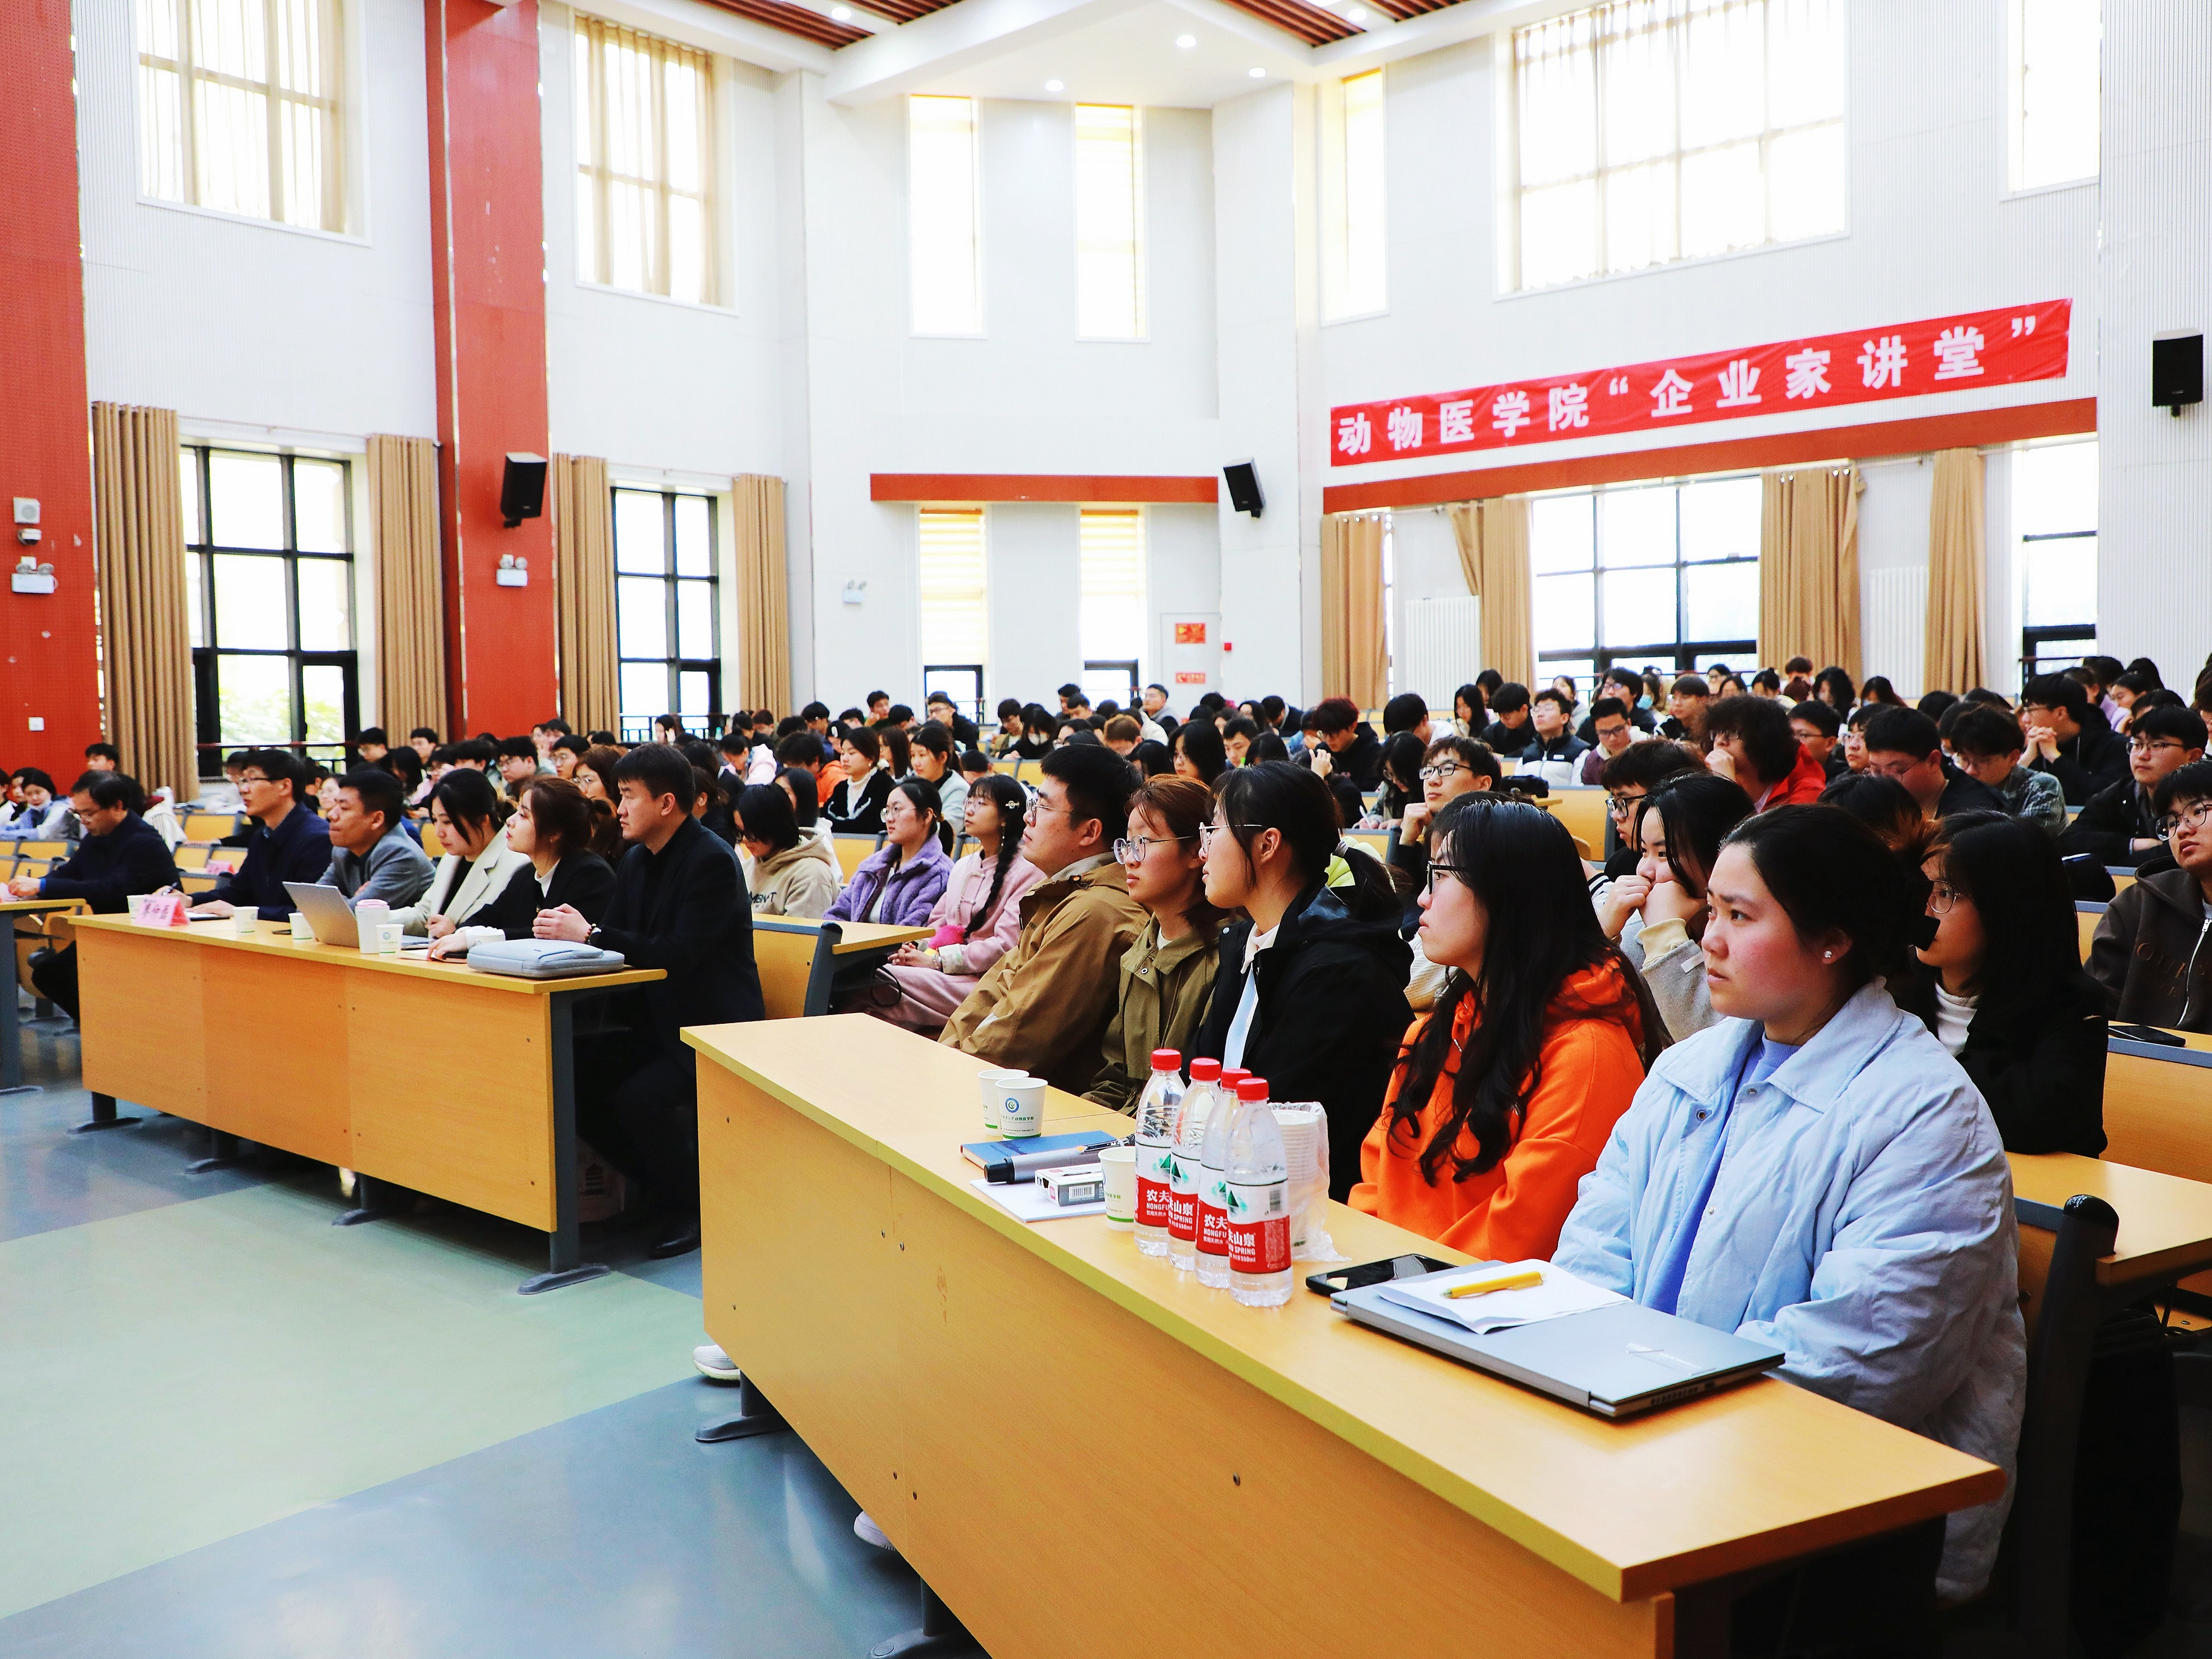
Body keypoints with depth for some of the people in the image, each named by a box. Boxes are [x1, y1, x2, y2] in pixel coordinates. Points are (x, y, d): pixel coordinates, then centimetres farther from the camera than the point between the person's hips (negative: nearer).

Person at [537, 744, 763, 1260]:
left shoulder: (712, 860, -17)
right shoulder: (637, 860, 11)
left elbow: (681, 955, -26)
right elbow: (614, 937, 10)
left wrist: (590, 934, -24)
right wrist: (572, 928, -12)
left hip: (715, 1029, -9)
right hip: (659, 1024, 9)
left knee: (638, 1097, -28)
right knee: (573, 1076, -9)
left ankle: (693, 1210, -3)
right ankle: (659, 1189, 9)